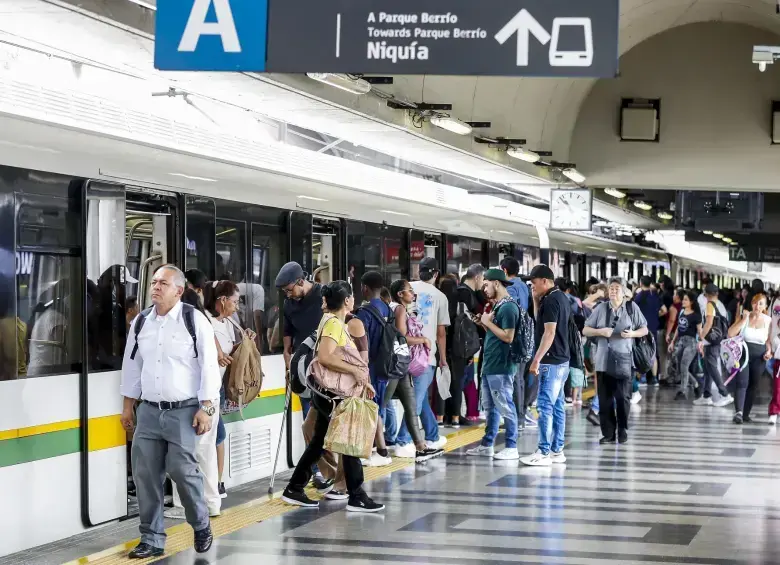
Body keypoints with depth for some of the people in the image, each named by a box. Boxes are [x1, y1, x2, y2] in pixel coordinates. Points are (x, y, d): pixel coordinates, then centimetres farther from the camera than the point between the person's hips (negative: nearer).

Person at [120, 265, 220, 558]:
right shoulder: (140, 322, 8)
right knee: (145, 474, 2)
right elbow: (132, 365, 16)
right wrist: (128, 405, 15)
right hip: (149, 410, 5)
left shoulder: (195, 320, -7)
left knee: (182, 470, -9)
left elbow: (209, 366, -8)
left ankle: (201, 526, 17)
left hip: (183, 411, -5)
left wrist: (206, 408, -11)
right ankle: (152, 540, 13)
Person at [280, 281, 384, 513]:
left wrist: (362, 380, 13)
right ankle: (356, 498, -1)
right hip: (332, 394, -10)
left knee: (319, 442, 14)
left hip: (330, 394, 10)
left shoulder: (336, 322, 14)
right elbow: (325, 357, -30)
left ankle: (294, 490, 20)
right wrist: (355, 370, -27)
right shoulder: (333, 323, -17)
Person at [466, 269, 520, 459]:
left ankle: (511, 447, 0)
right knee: (490, 407, 14)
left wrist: (488, 322, -13)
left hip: (501, 367, -10)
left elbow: (508, 337, -21)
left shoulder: (508, 307, -14)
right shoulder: (498, 305, 15)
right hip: (490, 365, 10)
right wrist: (483, 323, 7)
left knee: (505, 407, -5)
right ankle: (487, 445, 20)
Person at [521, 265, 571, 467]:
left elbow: (549, 332, -22)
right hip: (561, 360, 10)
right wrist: (536, 300, 12)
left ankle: (544, 453, -8)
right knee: (557, 406, 11)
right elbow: (540, 321, 24)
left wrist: (536, 360, -22)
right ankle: (557, 450, 15)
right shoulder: (561, 297, 14)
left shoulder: (551, 300, -16)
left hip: (551, 362, -10)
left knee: (545, 406, -8)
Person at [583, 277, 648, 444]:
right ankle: (608, 433, 7)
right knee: (605, 398, 1)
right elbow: (585, 330, 6)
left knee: (623, 397, 0)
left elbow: (644, 330, 9)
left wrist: (632, 333, -11)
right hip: (603, 360, 1)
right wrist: (600, 331, -12)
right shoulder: (601, 308, 5)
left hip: (624, 360, -1)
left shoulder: (632, 308, 4)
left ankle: (623, 431, 13)